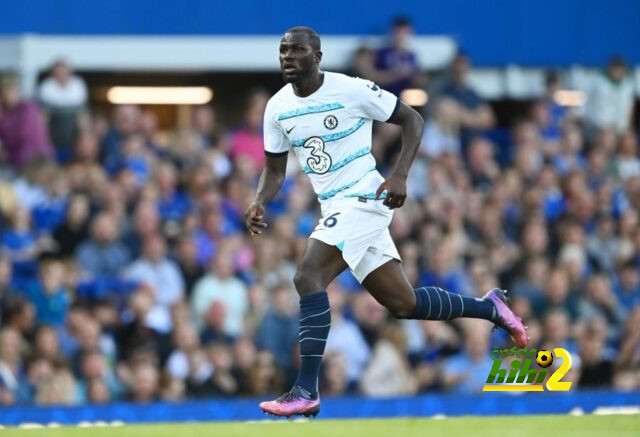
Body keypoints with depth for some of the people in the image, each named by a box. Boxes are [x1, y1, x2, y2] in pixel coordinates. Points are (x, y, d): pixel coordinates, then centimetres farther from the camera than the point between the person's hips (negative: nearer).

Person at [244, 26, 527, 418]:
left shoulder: (351, 90, -12)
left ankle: (306, 391, -22)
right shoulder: (277, 108, 5)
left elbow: (412, 120, -4)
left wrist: (400, 176, -16)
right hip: (334, 207, 7)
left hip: (363, 198, -7)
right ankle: (489, 308, 30)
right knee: (403, 304, 9)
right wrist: (260, 202, -6)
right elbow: (275, 169, 15)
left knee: (308, 277, -23)